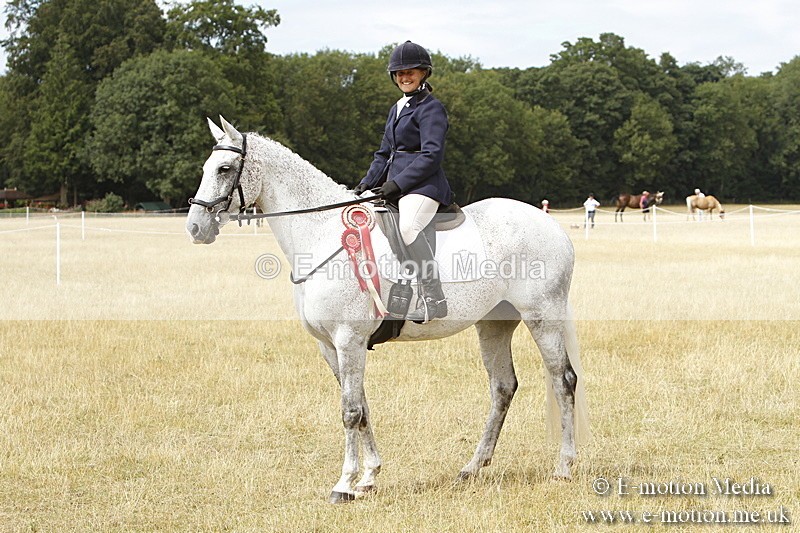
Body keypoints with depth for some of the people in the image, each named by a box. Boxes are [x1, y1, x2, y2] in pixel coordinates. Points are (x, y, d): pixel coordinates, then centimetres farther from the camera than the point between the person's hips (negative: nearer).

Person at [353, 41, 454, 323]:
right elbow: (384, 153, 24)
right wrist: (367, 183, 8)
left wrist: (397, 183, -21)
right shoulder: (397, 108, 22)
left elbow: (431, 156, -15)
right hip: (396, 187, 10)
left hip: (423, 184, -10)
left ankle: (433, 300, -38)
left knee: (408, 227, -35)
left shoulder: (431, 109, -5)